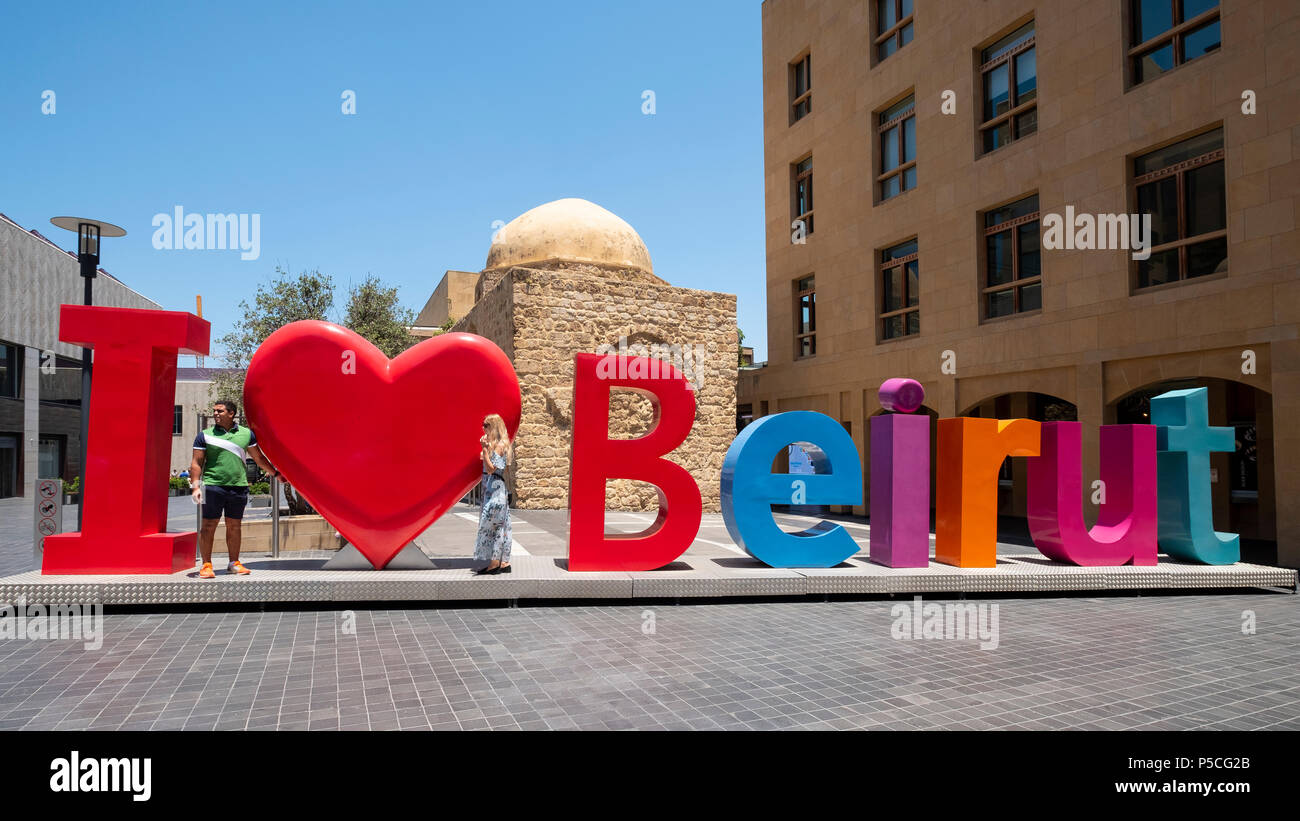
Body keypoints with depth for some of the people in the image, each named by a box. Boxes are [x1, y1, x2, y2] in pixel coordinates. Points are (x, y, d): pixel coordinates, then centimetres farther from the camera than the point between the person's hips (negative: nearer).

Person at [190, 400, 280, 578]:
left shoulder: (246, 434, 10)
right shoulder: (205, 436, 5)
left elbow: (259, 458, 20)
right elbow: (197, 463, 3)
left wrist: (276, 473, 22)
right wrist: (195, 486, -6)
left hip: (239, 486, 2)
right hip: (213, 486, -2)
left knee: (234, 526, 9)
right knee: (208, 526, -3)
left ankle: (234, 563, 18)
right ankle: (206, 565, 3)